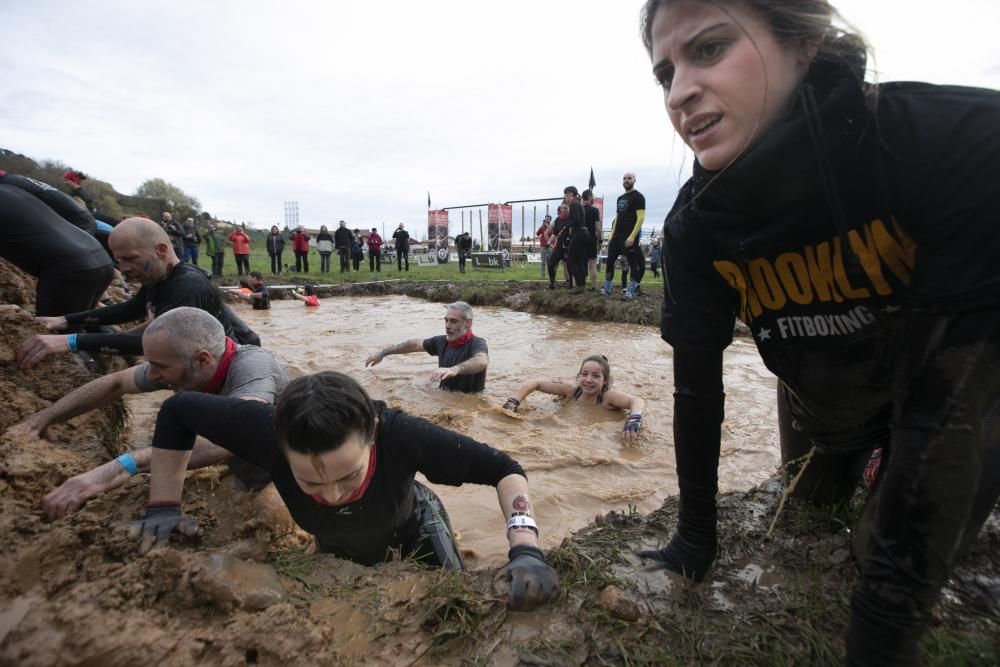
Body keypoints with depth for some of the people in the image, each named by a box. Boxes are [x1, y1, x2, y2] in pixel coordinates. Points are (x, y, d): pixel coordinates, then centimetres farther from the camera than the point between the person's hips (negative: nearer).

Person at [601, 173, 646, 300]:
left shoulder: (638, 197, -7)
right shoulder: (620, 198, 17)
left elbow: (641, 218, -15)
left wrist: (632, 236, -23)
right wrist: (611, 235, 14)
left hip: (629, 237, -8)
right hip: (617, 236, 8)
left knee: (633, 263, -1)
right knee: (609, 261, 5)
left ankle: (631, 291, 6)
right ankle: (607, 289, 13)